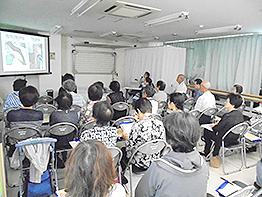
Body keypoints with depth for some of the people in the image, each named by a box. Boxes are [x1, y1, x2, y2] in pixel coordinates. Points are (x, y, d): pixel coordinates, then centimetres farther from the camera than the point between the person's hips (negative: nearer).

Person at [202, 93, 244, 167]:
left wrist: (213, 126, 3)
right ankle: (215, 155, 36)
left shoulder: (227, 116, -30)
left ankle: (206, 152, 30)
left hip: (225, 141, -8)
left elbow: (217, 128, -18)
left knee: (206, 131, 10)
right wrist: (219, 122, 10)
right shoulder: (240, 114, -5)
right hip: (235, 139, 8)